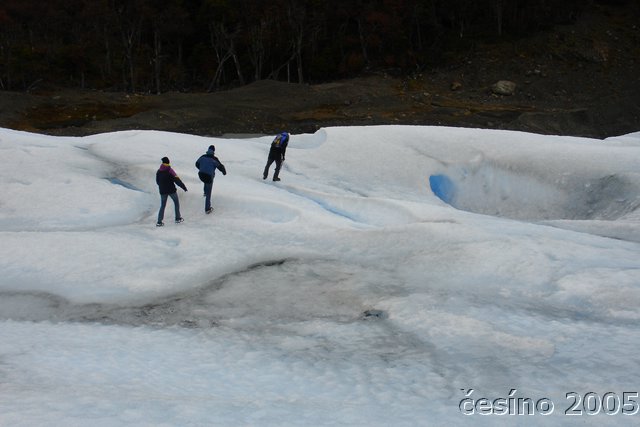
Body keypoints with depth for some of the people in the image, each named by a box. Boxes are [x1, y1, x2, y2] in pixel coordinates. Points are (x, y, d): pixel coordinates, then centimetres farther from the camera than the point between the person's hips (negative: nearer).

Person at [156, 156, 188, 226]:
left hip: (162, 191, 4)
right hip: (171, 190, -4)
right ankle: (178, 219, 17)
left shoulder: (158, 171, 3)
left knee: (162, 206, 10)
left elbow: (157, 182, 13)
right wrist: (183, 186, -14)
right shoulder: (170, 170, -14)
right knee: (176, 202, 16)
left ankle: (159, 222, 0)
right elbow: (177, 180, -18)